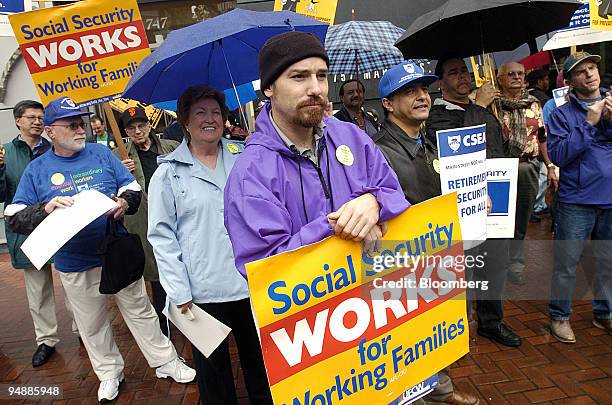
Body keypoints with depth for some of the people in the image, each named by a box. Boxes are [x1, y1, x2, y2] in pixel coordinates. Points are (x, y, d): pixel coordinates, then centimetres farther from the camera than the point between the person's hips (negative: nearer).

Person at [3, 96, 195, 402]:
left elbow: (132, 187, 4)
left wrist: (125, 202, -18)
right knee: (92, 324, 15)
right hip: (74, 266, 0)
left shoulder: (101, 153, 2)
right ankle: (109, 373, 36)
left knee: (140, 311, 11)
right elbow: (14, 218, -3)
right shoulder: (37, 169, 0)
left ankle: (165, 362, 26)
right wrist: (46, 208, -23)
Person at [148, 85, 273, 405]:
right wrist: (179, 291, -8)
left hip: (253, 281, 3)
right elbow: (161, 235, -4)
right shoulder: (168, 173, -3)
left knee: (259, 356, 19)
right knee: (213, 364, 16)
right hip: (203, 291, -2)